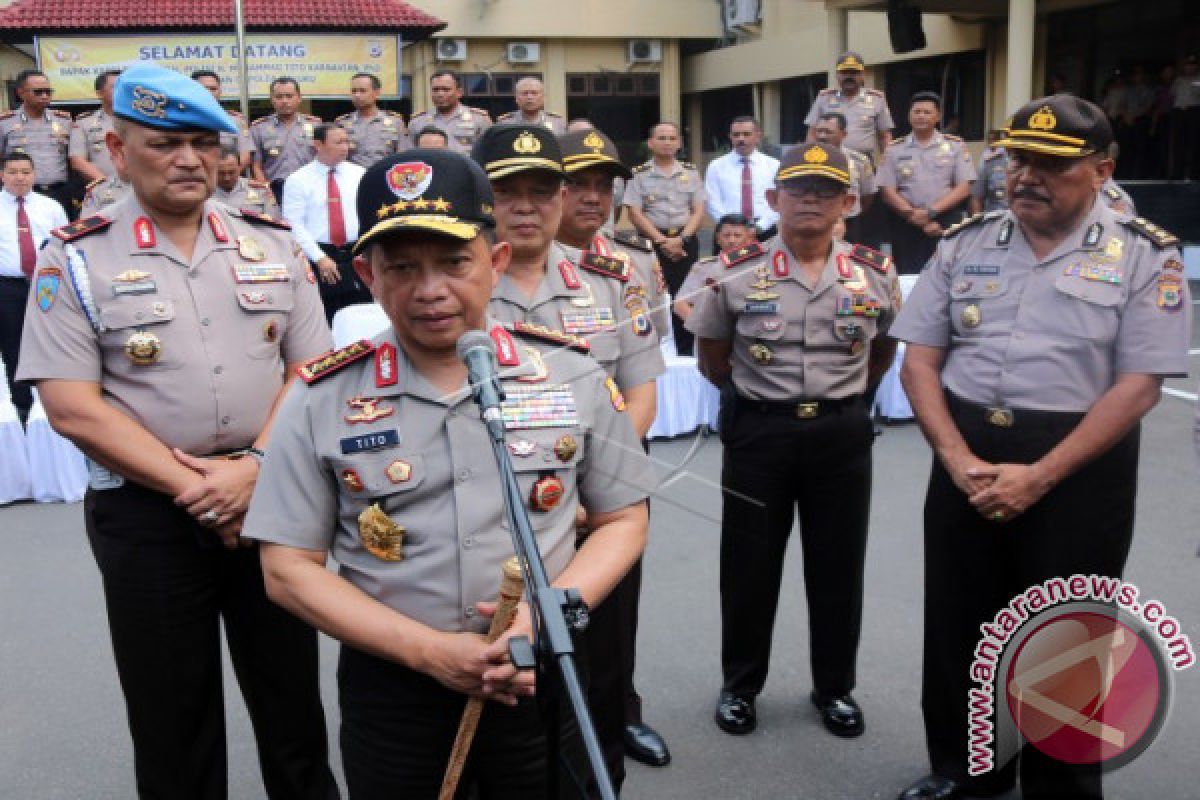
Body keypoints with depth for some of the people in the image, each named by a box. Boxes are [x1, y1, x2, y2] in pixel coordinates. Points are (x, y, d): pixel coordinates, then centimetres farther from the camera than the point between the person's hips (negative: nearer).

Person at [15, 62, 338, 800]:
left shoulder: (273, 246, 6)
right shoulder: (75, 260, -3)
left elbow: (310, 372, 3)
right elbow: (73, 407, -9)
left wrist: (253, 467, -12)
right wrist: (192, 488, -14)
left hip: (273, 501, 2)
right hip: (147, 517, -2)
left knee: (293, 707, 13)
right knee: (172, 726, 12)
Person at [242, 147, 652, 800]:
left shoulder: (574, 378, -2)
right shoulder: (321, 402, -5)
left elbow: (622, 519, 4)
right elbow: (289, 568, -5)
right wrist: (429, 650, -15)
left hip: (543, 681, 1)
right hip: (390, 690, 0)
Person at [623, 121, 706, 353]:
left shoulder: (690, 172, 11)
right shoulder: (639, 174, 3)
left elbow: (698, 211, 6)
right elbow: (635, 214, -3)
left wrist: (681, 239, -9)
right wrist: (662, 241, -10)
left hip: (685, 240, 2)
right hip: (652, 240, -2)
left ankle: (685, 352, 9)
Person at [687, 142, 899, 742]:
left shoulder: (875, 274, -1)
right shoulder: (736, 274, -7)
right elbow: (711, 359, 6)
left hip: (843, 433, 2)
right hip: (758, 433, -1)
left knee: (837, 565, 11)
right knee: (749, 565, 9)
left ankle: (835, 687, 31)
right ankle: (739, 685, 27)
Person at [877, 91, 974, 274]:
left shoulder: (955, 146, 8)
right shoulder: (895, 150, 10)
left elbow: (964, 188, 2)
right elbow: (887, 191, 3)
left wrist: (932, 211, -11)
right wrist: (913, 215, -9)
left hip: (947, 222, -1)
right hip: (907, 225, 1)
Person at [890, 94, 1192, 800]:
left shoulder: (1146, 256, -4)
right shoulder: (964, 246, 5)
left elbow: (1138, 386, -10)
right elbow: (919, 361, 3)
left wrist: (1039, 477, -17)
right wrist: (959, 462, -11)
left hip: (1080, 470, -3)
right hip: (967, 462, 4)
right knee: (958, 626, 14)